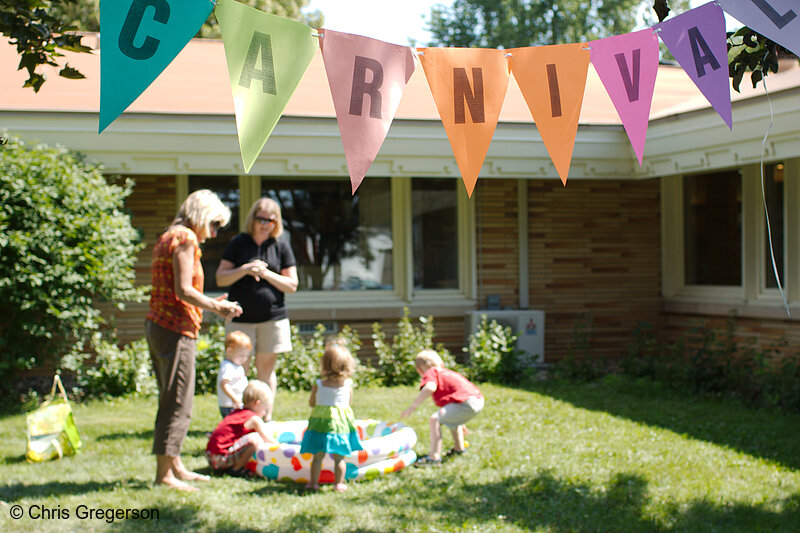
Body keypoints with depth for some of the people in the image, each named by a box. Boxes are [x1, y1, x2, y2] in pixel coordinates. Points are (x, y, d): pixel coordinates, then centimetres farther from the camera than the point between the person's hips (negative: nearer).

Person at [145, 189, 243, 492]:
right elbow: (183, 290, -18)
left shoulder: (168, 237, 19)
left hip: (157, 326, 10)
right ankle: (164, 474, -1)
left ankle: (175, 467, 25)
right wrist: (216, 307, -8)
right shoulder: (185, 238, -10)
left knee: (173, 401, 16)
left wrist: (211, 303, 15)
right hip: (175, 330, -10)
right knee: (178, 402, -5)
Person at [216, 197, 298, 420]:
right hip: (241, 317, 0)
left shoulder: (281, 246, 5)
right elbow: (221, 279, 2)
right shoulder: (238, 243, 5)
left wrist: (265, 273, -12)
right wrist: (244, 270, -15)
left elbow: (292, 285, 2)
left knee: (266, 369, 5)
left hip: (273, 317, 1)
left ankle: (267, 419, 14)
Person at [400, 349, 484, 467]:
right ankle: (459, 448, 48)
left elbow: (430, 388, -20)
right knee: (452, 419, 35)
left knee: (435, 419, -11)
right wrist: (460, 422, 56)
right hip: (478, 400, 9)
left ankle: (434, 457, -18)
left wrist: (412, 407, -18)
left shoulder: (431, 373, 5)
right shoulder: (448, 373, 32)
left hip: (466, 402, -9)